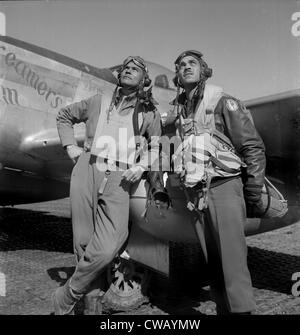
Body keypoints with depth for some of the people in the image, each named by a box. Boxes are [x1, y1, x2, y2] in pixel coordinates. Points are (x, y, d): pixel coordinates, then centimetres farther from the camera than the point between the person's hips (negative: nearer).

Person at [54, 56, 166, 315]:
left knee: (106, 249, -15)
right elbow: (64, 116, 29)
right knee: (84, 243, 0)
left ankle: (65, 299, 4)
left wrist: (142, 166, 0)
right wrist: (70, 146, 15)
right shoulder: (99, 102, 17)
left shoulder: (149, 113, 15)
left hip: (119, 179, -1)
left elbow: (155, 146, 19)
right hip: (87, 170, 2)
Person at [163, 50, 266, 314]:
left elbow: (254, 148, -5)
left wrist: (253, 196, -8)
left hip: (225, 186, -5)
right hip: (196, 193, 6)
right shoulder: (178, 111, 13)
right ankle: (223, 309, 20)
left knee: (233, 261, -10)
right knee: (213, 263, 10)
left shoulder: (223, 103, -3)